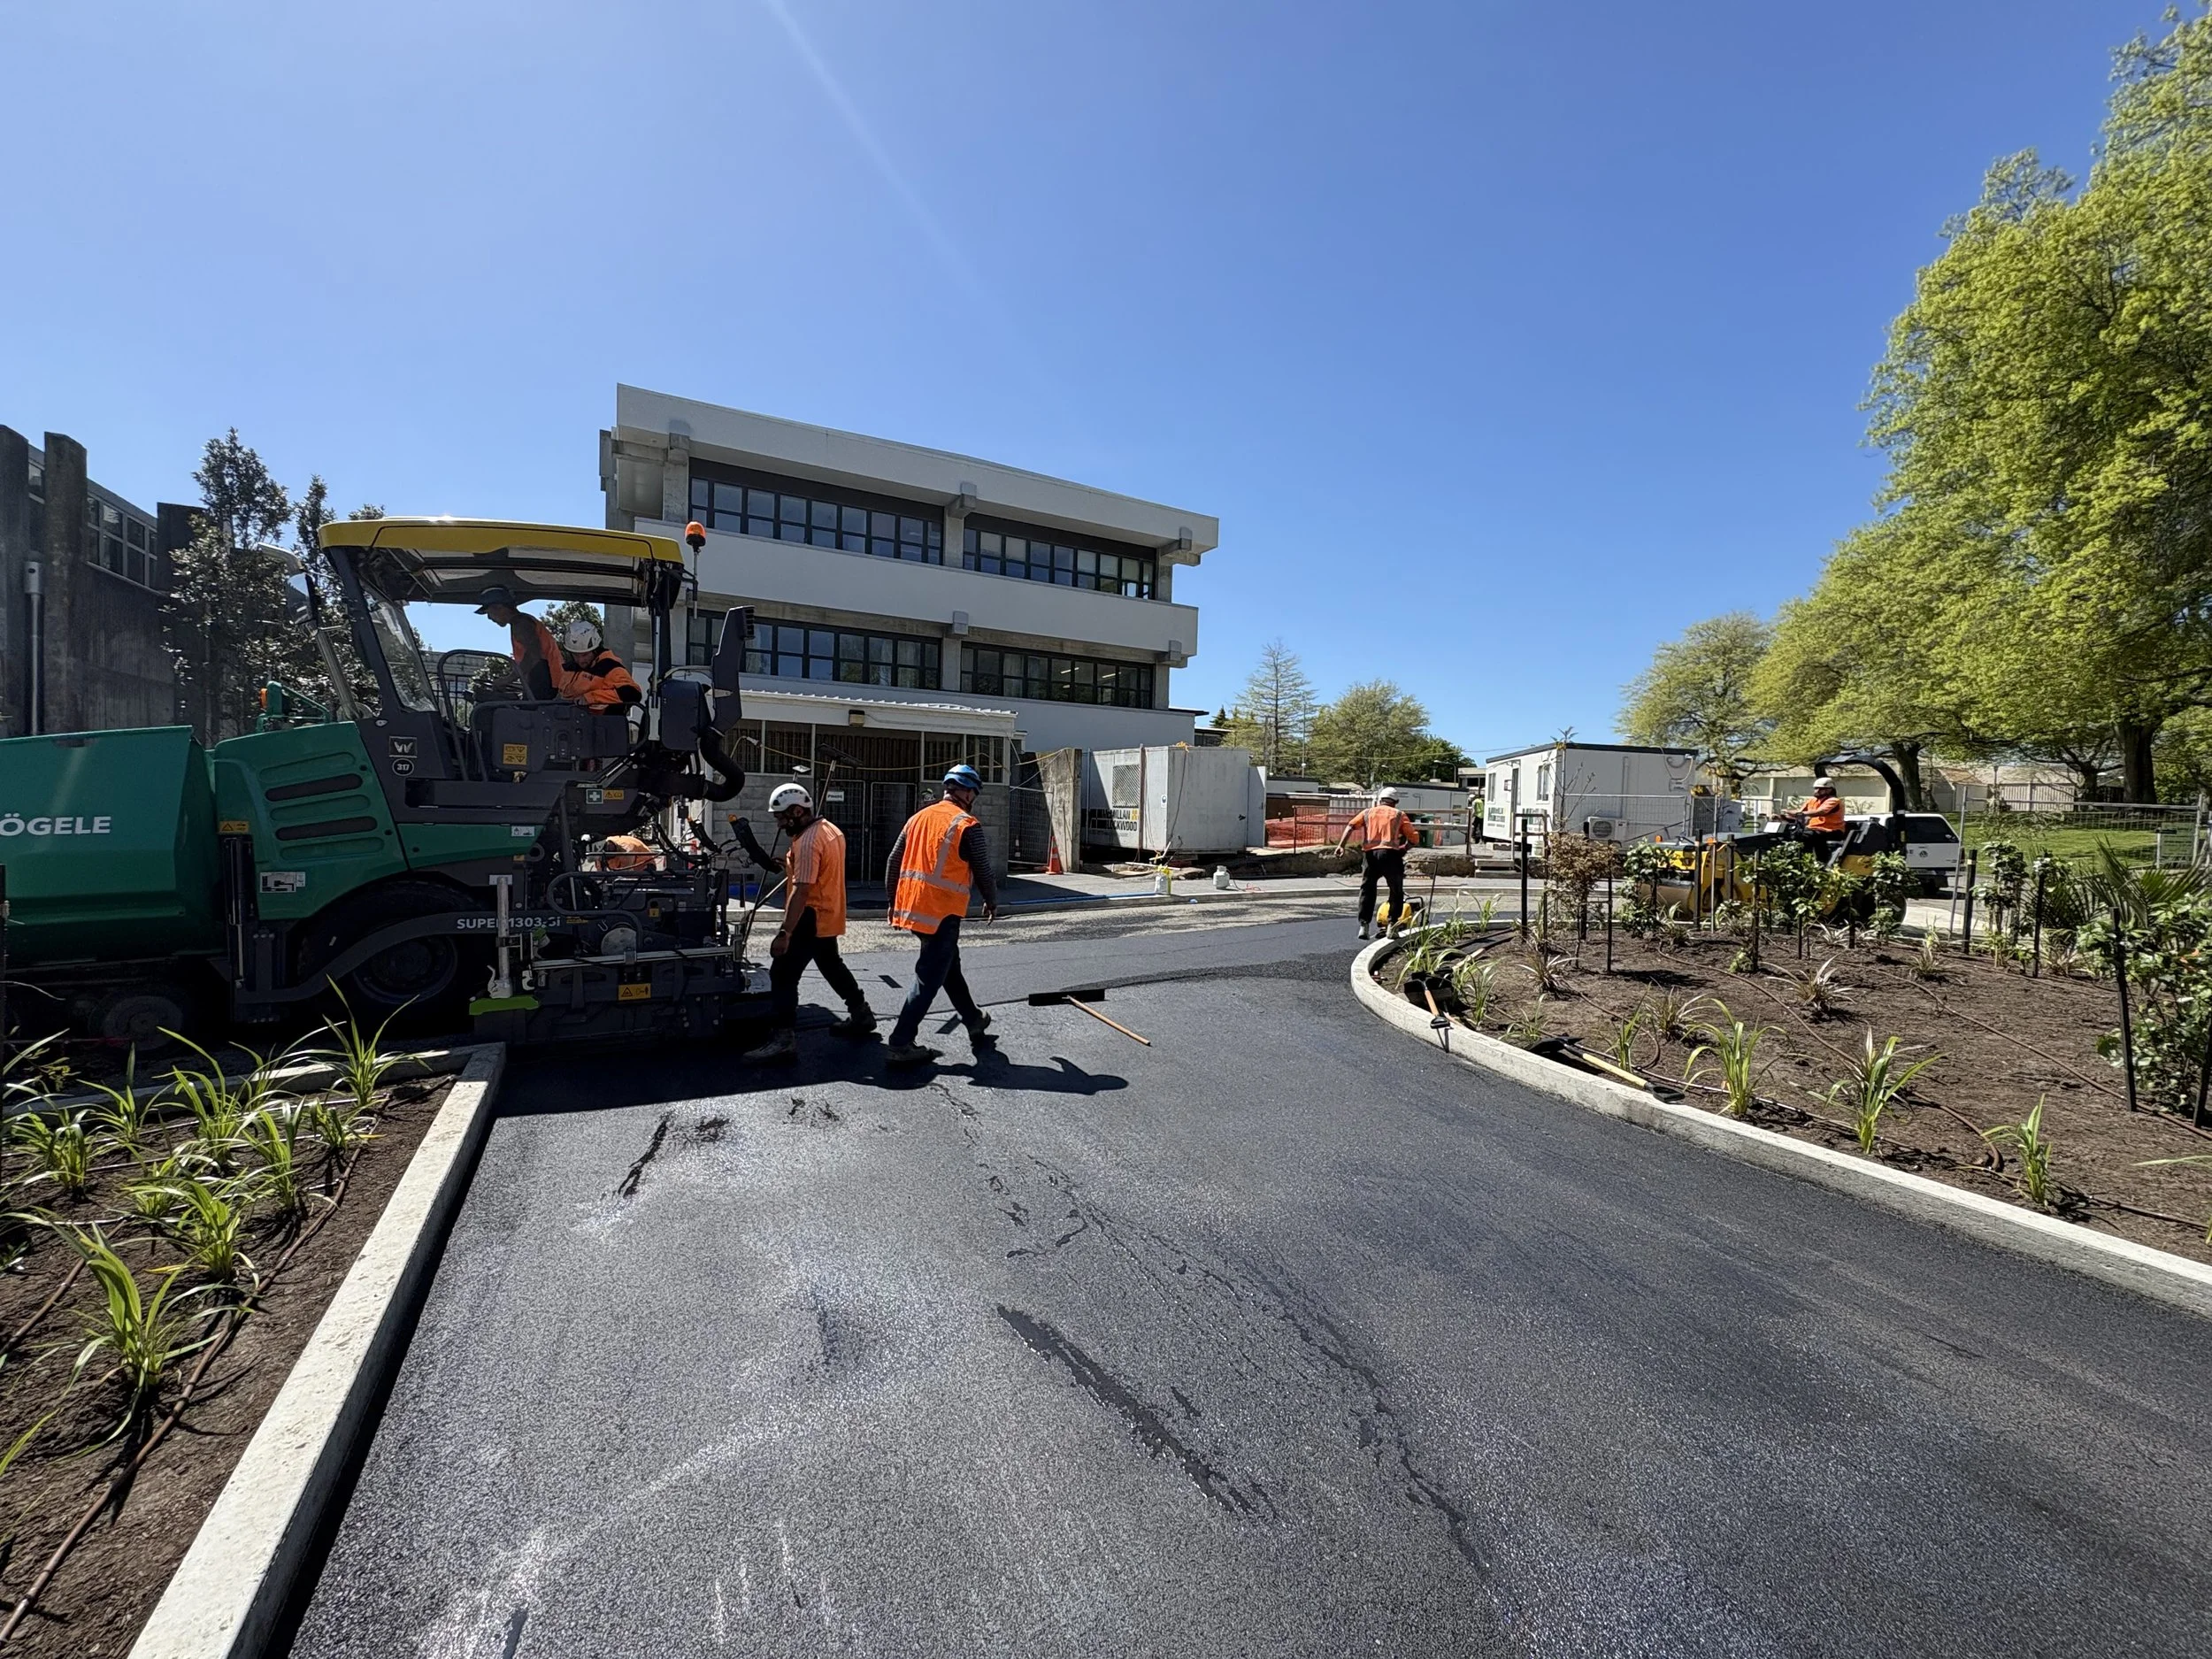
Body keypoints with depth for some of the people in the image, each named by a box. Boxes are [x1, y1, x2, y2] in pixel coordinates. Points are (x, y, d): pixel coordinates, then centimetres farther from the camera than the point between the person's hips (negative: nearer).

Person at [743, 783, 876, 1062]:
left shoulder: (808, 842, -22)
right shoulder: (831, 830, 8)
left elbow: (801, 892, -28)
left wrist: (784, 933, -29)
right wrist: (792, 867, 13)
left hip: (811, 918, -10)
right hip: (829, 916, 10)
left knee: (782, 975, -9)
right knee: (832, 965, 25)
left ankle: (783, 1039, -13)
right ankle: (861, 1015, 37)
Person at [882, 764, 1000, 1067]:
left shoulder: (919, 817, 11)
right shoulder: (968, 825, -10)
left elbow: (893, 862, 12)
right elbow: (983, 872, -6)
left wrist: (894, 901, 22)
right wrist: (992, 902, 13)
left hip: (912, 906, 8)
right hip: (943, 912, -8)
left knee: (949, 965, 21)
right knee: (929, 978, -1)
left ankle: (974, 1020, 37)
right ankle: (901, 1045, -1)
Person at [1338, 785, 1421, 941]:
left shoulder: (1368, 812, 18)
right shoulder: (1399, 815, 16)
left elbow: (1351, 826, 0)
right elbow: (1414, 837, 7)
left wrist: (1341, 845, -8)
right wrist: (1404, 848, 25)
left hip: (1370, 853, 1)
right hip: (1390, 854, -1)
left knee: (1367, 890, 12)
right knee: (1396, 891, 14)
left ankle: (1363, 925, 6)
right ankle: (1393, 924, 8)